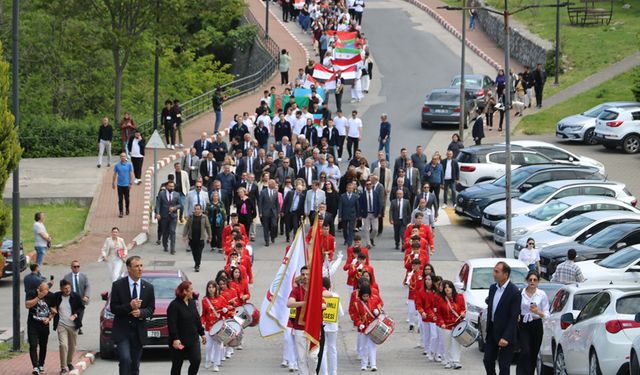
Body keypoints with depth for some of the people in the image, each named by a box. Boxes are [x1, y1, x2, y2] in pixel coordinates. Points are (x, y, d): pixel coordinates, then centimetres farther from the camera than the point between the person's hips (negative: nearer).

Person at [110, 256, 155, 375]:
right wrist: (129, 306, -22)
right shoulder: (118, 285, -5)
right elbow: (113, 308, -7)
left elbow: (151, 309, 5)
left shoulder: (148, 287, 4)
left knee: (135, 365, 9)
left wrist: (141, 312, -17)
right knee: (125, 359, -19)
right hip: (122, 330, -3)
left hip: (139, 332, 3)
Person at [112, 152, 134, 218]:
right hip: (120, 185, 0)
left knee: (126, 198, 8)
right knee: (120, 199, -3)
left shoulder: (129, 165, 0)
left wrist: (131, 183, -5)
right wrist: (113, 183, 8)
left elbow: (131, 174, 1)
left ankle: (127, 209, 30)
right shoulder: (117, 165, 3)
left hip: (126, 185, 0)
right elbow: (114, 174, 9)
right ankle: (120, 212, 0)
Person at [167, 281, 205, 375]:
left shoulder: (192, 303, 10)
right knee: (177, 365, 4)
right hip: (179, 341, -6)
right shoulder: (174, 305, -13)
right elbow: (172, 324, -18)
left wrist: (202, 333, 18)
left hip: (193, 340, 6)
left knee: (196, 361, -8)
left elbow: (197, 319, 19)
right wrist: (175, 339, -24)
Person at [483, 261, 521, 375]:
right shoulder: (493, 288, 7)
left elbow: (514, 317, -19)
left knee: (504, 365, -1)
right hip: (492, 332, 7)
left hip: (505, 333, -7)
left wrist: (506, 338, -22)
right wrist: (487, 330, 12)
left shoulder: (514, 292, -17)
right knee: (488, 360, 11)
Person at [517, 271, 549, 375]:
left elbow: (546, 314, -2)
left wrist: (538, 312, -20)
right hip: (523, 325, -2)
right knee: (525, 352, -16)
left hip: (536, 326, 2)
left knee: (533, 354, 8)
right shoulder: (520, 293, -2)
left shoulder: (542, 295, -1)